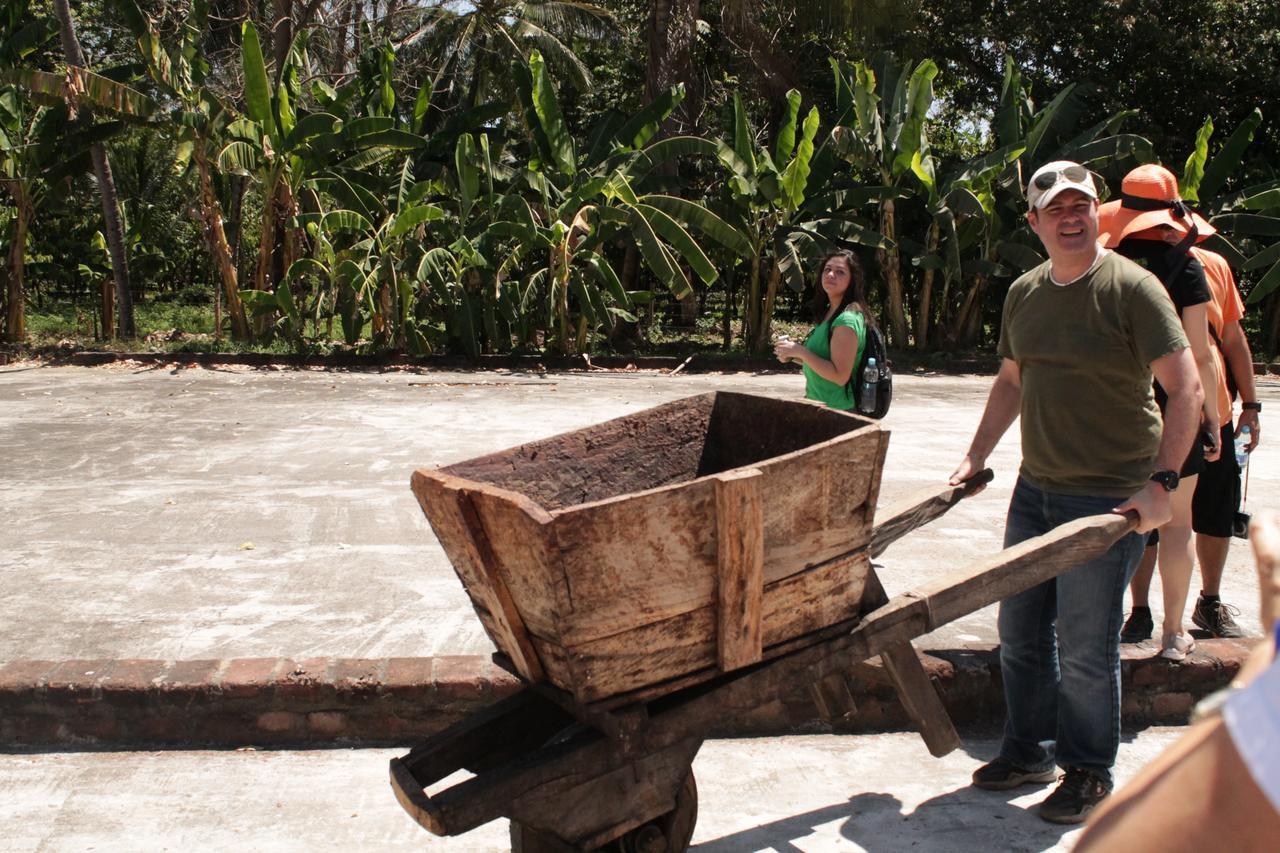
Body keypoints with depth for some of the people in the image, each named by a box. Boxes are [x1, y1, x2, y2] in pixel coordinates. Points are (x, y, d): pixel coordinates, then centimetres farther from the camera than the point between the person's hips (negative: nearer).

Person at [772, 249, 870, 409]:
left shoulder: (847, 319, -19)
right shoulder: (829, 313, 9)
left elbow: (840, 376, -24)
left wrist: (801, 351, -20)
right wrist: (793, 355, 2)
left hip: (837, 410, -9)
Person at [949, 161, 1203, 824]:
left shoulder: (1131, 288, -11)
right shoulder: (1024, 294, 8)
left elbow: (1187, 389, -14)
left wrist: (1161, 483, -20)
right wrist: (976, 457, 15)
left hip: (1110, 498, -6)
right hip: (1035, 489, 7)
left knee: (1085, 648, 1)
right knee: (1020, 632, 14)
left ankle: (1089, 773, 21)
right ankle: (1028, 750, 32)